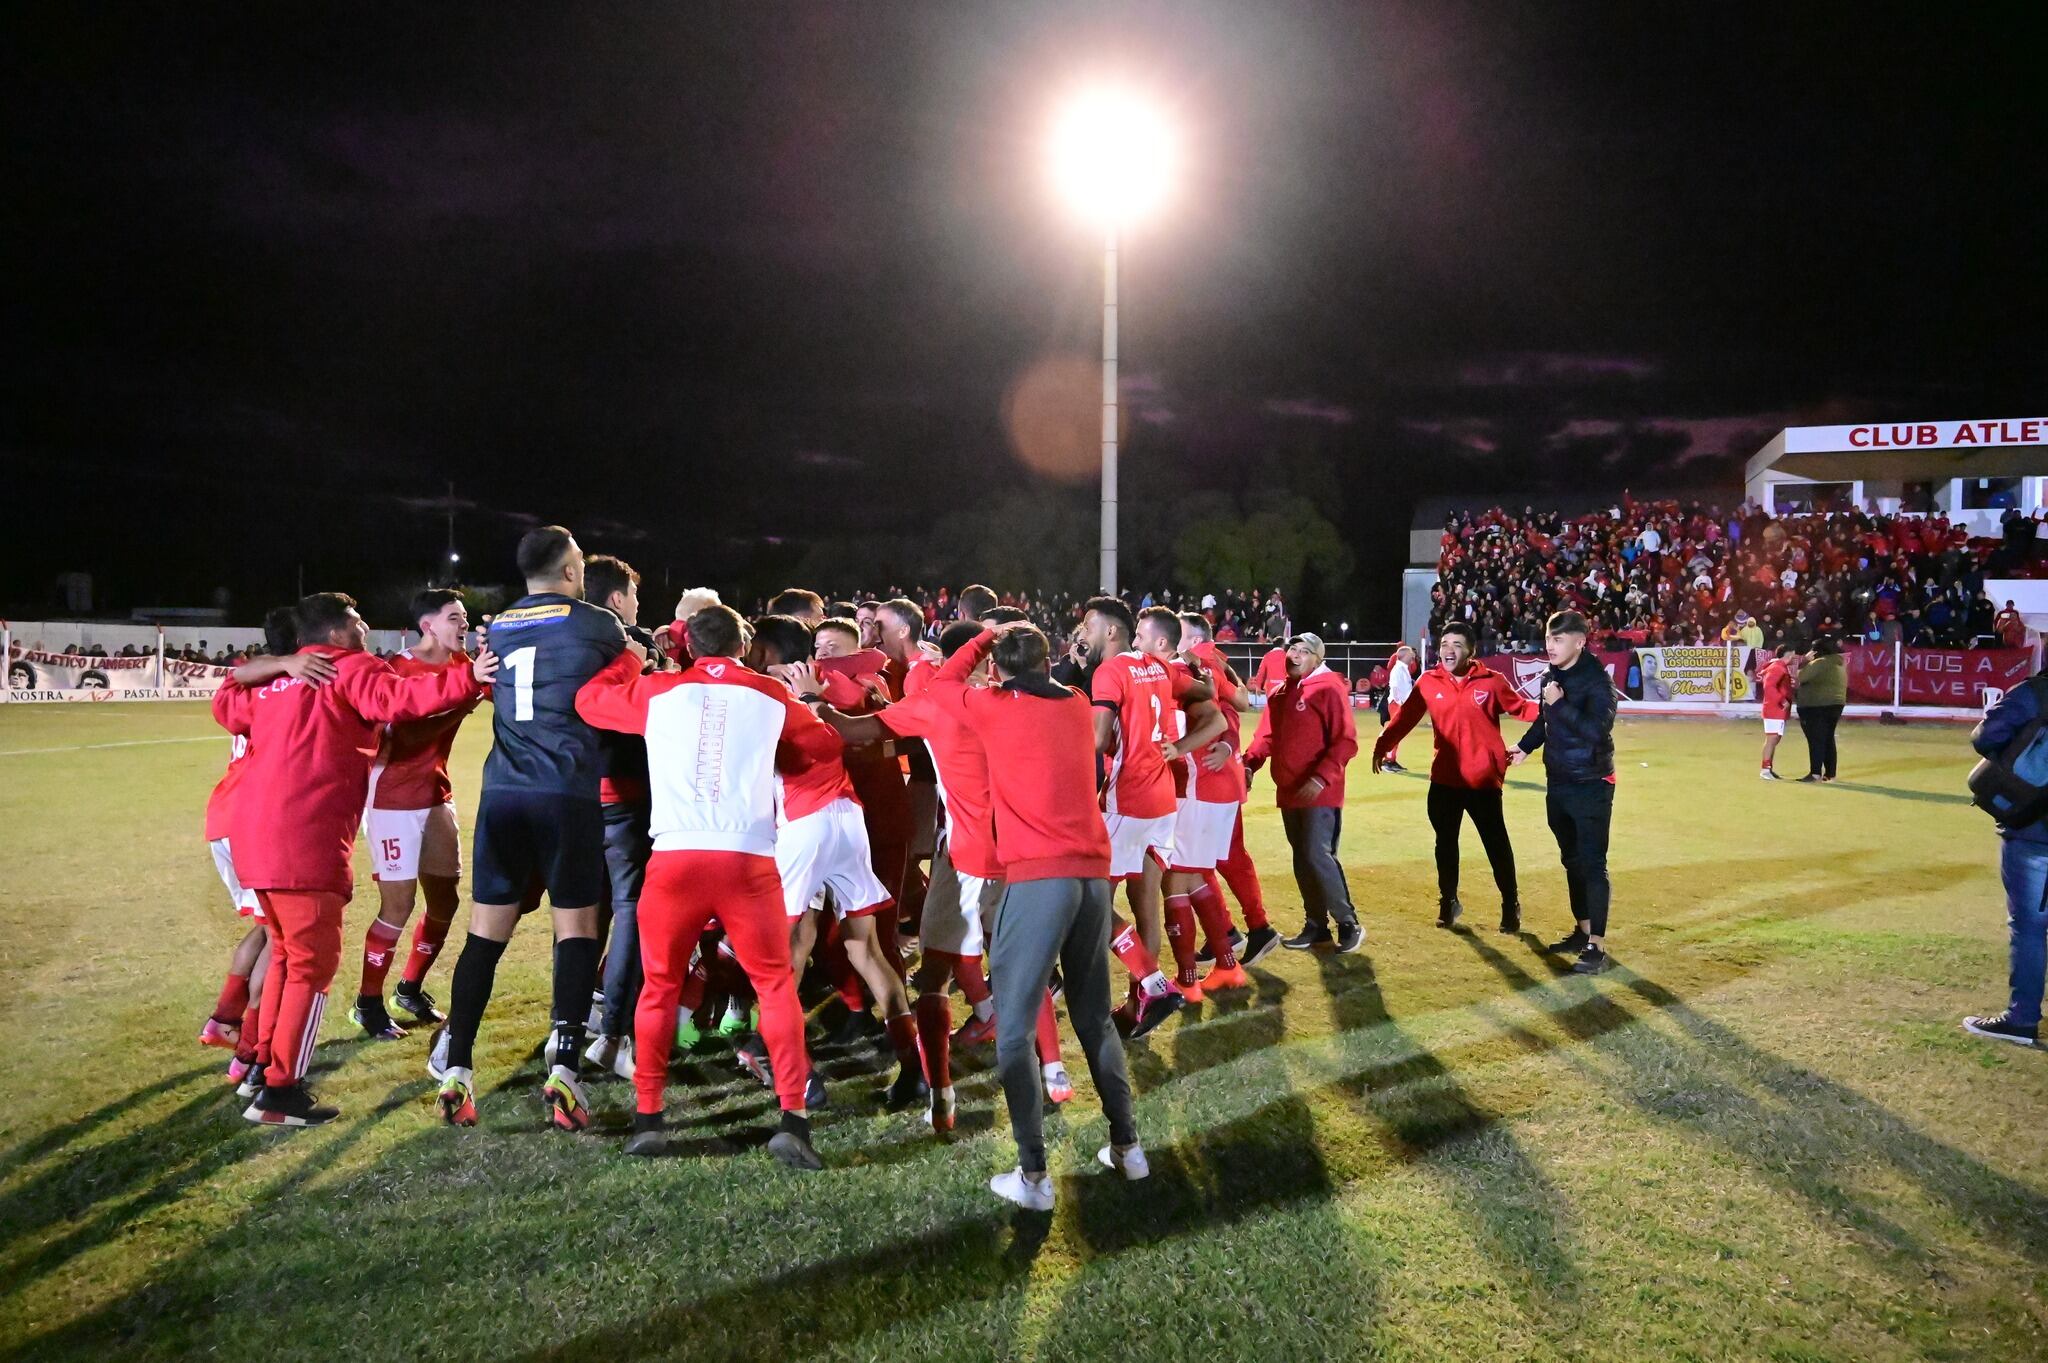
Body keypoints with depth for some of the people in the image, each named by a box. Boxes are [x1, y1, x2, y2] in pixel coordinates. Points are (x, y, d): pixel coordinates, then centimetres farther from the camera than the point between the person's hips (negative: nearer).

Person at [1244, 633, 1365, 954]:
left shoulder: (1328, 688, -11)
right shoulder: (1280, 692, 13)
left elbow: (1346, 742, -16)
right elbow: (1267, 735, 16)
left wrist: (1321, 778, -24)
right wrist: (1250, 763, -1)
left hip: (1318, 794, -8)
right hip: (1288, 792, 8)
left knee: (1317, 856, -10)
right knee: (1302, 860, 12)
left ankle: (1348, 923, 4)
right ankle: (1316, 924, 22)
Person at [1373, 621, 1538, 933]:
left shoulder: (1491, 681, -6)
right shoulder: (1429, 682, -1)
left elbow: (1521, 707, 1)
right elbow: (1405, 717, 3)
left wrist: (1547, 707, -18)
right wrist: (1382, 746, 1)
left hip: (1483, 779, -2)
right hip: (1444, 779, 2)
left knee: (1496, 844, 7)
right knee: (1445, 843, 12)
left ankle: (1510, 904, 25)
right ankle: (1448, 901, 29)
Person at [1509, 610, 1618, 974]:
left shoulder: (1597, 680, -18)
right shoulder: (1551, 677, 6)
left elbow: (1597, 730, -30)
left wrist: (1559, 703, -24)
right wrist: (1524, 747, 12)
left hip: (1591, 786, -8)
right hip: (1558, 783, 8)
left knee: (1592, 864, -6)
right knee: (1572, 861, 16)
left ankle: (1597, 946, -1)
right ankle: (1581, 930, 29)